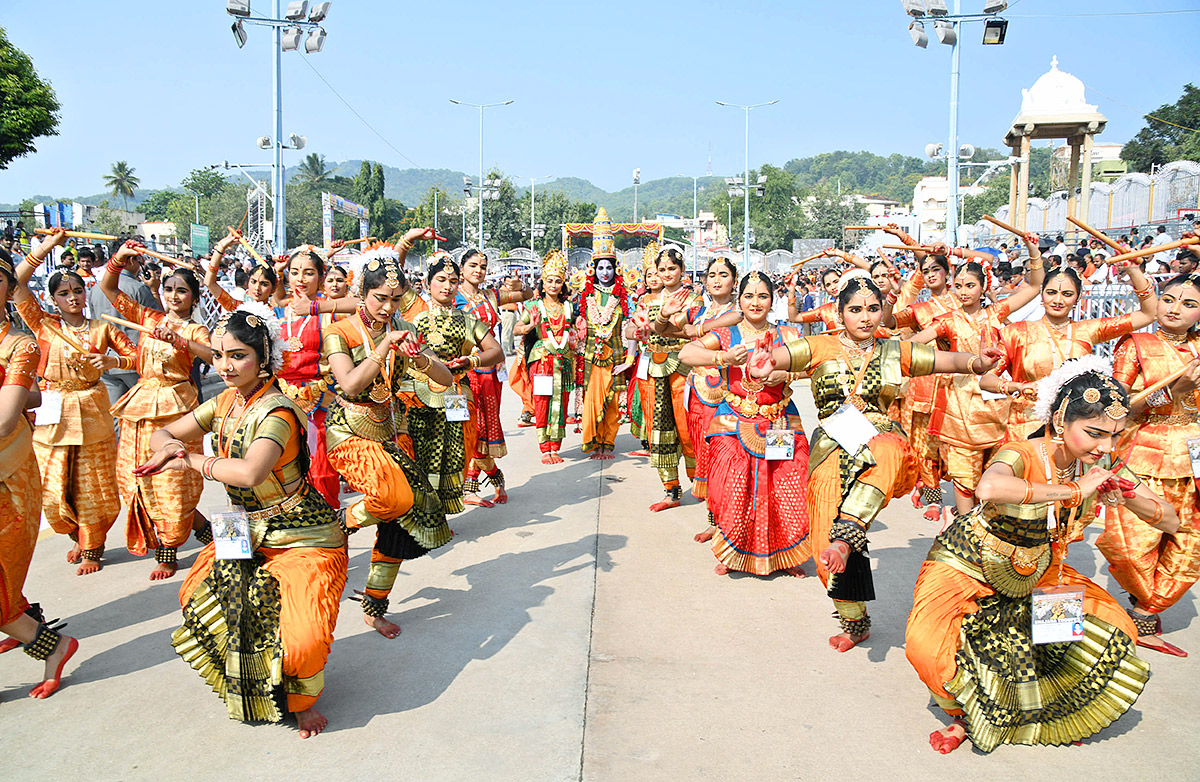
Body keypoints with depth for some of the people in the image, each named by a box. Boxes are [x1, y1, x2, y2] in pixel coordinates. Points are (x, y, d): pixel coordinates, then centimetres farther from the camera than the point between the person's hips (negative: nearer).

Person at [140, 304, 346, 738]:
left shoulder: (276, 413, -24)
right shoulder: (225, 402, 3)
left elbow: (250, 473, -41)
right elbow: (162, 434, 10)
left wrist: (192, 461, -24)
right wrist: (166, 447, -15)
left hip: (302, 536, -8)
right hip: (247, 530, 9)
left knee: (302, 639, -21)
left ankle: (301, 697, 13)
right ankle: (247, 680, 26)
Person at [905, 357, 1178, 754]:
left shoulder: (1103, 465, -12)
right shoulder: (1022, 457, -32)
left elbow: (1171, 521, -6)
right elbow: (988, 488, -57)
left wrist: (1130, 496, -27)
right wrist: (1072, 490, -48)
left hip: (1037, 573, 6)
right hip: (966, 568, -6)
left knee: (1115, 631, 1)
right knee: (927, 642, -28)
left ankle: (1044, 713, 23)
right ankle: (966, 713, 4)